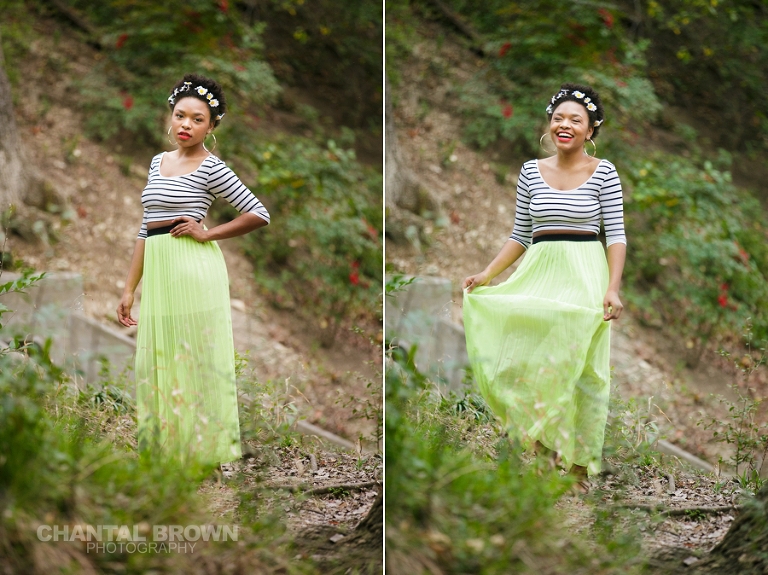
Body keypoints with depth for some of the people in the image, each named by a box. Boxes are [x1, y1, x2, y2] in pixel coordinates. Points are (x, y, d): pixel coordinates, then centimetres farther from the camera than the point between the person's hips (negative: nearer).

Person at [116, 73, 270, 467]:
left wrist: (207, 233, -7)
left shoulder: (210, 168, -5)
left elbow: (259, 214, -7)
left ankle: (204, 448, 4)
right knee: (157, 361, 8)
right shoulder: (159, 162, 15)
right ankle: (164, 445, 16)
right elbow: (145, 229, 16)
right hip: (157, 272, 7)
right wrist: (130, 289, 13)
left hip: (194, 270, -7)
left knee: (196, 360, -3)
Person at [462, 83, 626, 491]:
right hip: (538, 274, 3)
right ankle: (545, 435, 19)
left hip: (585, 276, -3)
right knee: (525, 358, -2)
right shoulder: (531, 171, 7)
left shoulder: (603, 173, -2)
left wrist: (613, 288, -18)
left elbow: (616, 235, -6)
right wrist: (487, 274, 6)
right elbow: (520, 235, 12)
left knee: (583, 367, 1)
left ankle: (580, 461, 11)